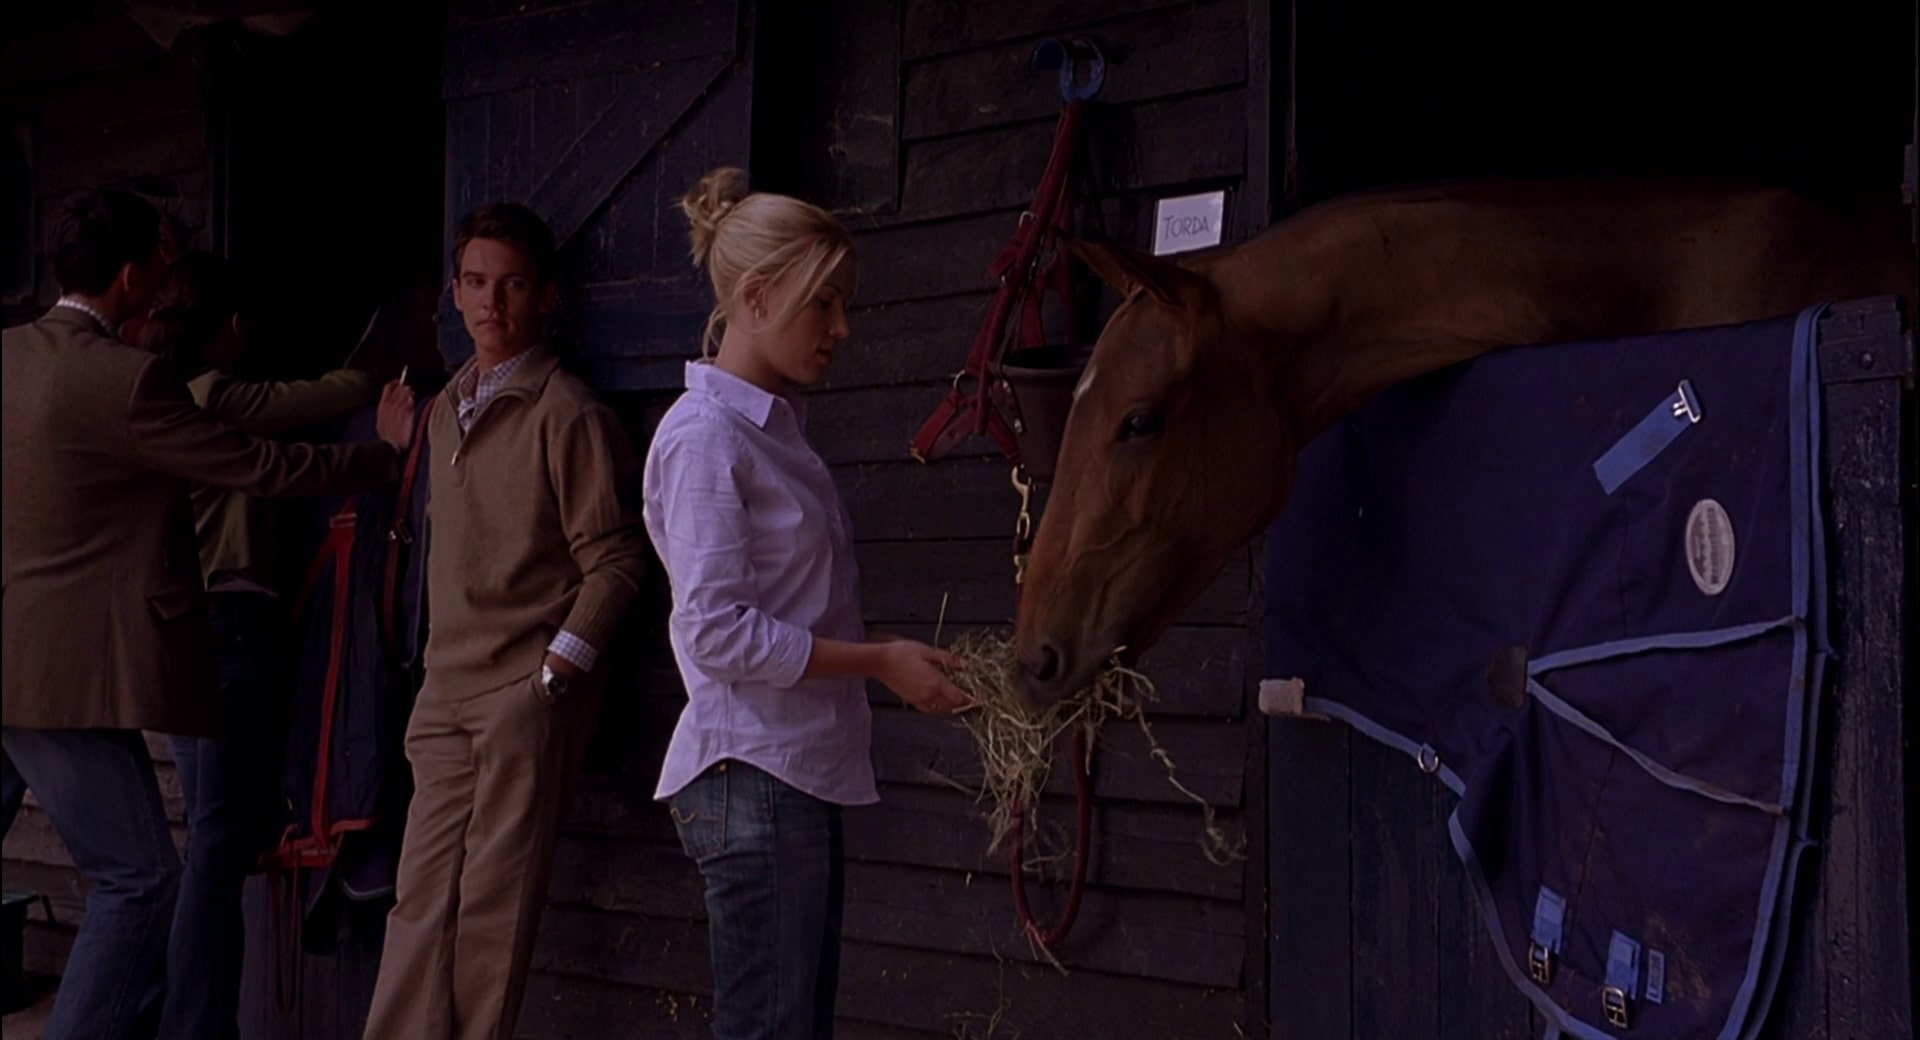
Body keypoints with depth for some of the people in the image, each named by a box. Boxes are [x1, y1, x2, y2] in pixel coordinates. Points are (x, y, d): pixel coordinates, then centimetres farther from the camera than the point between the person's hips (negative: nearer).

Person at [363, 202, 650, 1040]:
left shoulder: (565, 412, -7)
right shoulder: (446, 410, 16)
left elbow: (614, 559, -9)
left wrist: (556, 673, -13)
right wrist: (435, 675, 17)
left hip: (527, 694, -7)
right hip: (448, 691, 7)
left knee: (496, 901, -4)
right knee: (423, 897, 2)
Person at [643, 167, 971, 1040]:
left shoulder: (778, 426, 16)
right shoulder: (704, 435, -12)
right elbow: (719, 632, -19)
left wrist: (901, 660, 7)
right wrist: (878, 660, -16)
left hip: (803, 773, 9)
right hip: (751, 776, -9)